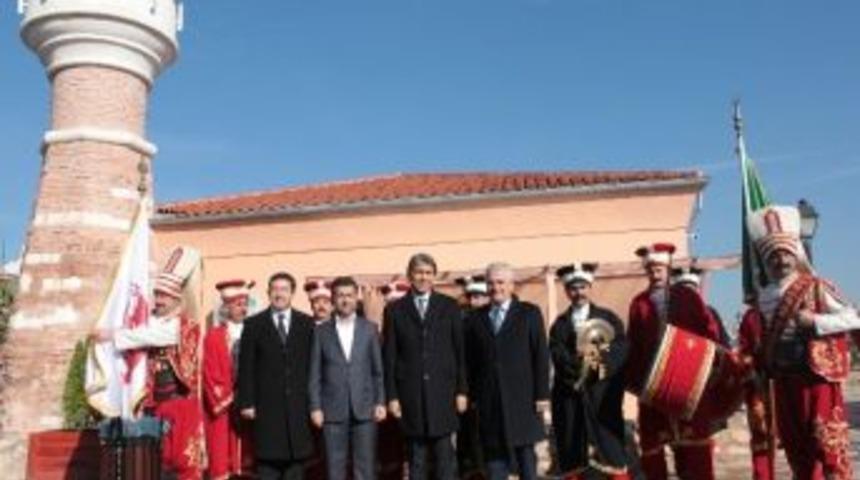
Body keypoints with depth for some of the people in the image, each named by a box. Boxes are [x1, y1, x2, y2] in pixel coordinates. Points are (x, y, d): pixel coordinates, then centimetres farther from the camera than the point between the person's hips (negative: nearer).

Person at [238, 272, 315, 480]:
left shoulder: (307, 323, 8)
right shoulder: (254, 324, 5)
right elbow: (246, 367, 2)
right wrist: (246, 402, -5)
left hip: (298, 405, 1)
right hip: (267, 406, -1)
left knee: (296, 462, 6)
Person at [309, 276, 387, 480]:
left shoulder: (369, 329, 7)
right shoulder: (322, 331, 4)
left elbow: (378, 370, 6)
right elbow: (315, 373, 3)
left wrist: (380, 402, 0)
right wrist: (315, 407, -3)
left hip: (364, 408, 1)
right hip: (333, 409, 0)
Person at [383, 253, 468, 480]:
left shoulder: (449, 306, 6)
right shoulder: (394, 310, 4)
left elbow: (459, 351, 5)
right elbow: (389, 356, 3)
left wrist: (461, 390, 1)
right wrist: (391, 395, -2)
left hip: (442, 392, 0)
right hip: (410, 393, 0)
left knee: (445, 456, 3)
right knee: (416, 459, 7)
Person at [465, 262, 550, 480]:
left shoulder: (530, 313, 3)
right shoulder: (476, 319, 9)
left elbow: (541, 356, -2)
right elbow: (471, 360, 7)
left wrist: (542, 394, -7)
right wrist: (472, 395, 2)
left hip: (522, 398, -2)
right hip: (489, 400, 2)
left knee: (525, 452, 6)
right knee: (493, 453, 5)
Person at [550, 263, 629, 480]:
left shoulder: (608, 318, 9)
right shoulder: (559, 324, 12)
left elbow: (621, 347, -5)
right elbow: (556, 353, -3)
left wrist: (602, 360, -24)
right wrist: (577, 362, -22)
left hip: (602, 393, -1)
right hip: (570, 393, 2)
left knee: (612, 452, -1)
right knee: (571, 455, 5)